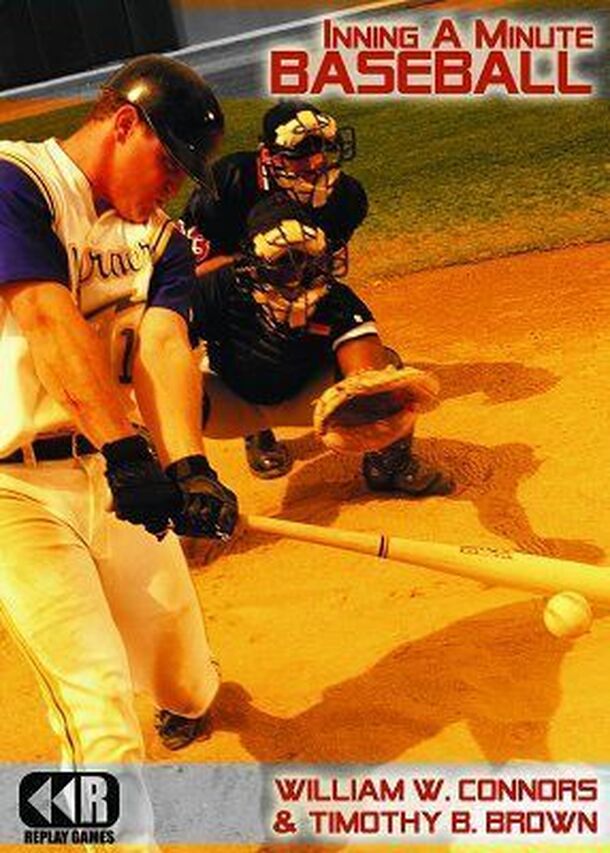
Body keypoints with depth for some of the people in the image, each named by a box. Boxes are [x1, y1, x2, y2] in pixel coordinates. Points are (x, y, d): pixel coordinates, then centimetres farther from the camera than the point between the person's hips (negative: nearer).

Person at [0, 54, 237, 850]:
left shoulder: (159, 237, 10)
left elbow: (162, 345, -7)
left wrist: (189, 467, -24)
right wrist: (125, 449, -33)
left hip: (119, 471, 5)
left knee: (182, 673, 13)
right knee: (99, 704, -11)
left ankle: (187, 697, 48)